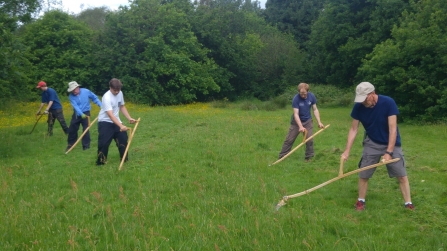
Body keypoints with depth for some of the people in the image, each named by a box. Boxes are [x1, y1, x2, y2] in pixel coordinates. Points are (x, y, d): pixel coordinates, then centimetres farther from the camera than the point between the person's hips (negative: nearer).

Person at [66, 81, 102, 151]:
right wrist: (81, 114, -35)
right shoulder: (71, 96, -9)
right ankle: (70, 144, 26)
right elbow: (75, 106, -21)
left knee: (86, 129, -7)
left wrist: (101, 105, -7)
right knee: (72, 129, 8)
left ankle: (86, 145, 3)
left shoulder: (86, 91, -11)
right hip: (76, 114, 3)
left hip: (85, 113, -3)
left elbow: (95, 98, 3)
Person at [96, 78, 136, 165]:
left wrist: (129, 118, 1)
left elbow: (122, 107, 13)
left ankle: (124, 158, 22)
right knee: (104, 142, -14)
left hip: (116, 121, 7)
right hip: (105, 122, -7)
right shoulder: (107, 97, -27)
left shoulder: (120, 93, -3)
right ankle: (101, 161, -1)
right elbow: (110, 115, -35)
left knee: (123, 138, 7)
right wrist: (121, 126, -44)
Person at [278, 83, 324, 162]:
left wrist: (319, 122, -11)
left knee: (309, 140, -1)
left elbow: (315, 109, -3)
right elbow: (296, 114, -26)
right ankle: (281, 157, 7)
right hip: (297, 121, -3)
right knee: (289, 140, 0)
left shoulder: (312, 96, -13)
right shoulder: (296, 99, -24)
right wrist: (300, 126, -37)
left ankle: (309, 157, 12)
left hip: (308, 121, 3)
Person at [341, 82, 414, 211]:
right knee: (363, 174, 1)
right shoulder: (358, 107, -17)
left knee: (402, 175, -1)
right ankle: (361, 201, 19)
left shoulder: (388, 102, -26)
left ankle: (408, 203, 12)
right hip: (372, 143, 2)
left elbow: (393, 129, -24)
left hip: (391, 143, -2)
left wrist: (389, 152, -28)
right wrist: (347, 150, -14)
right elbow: (353, 129, -7)